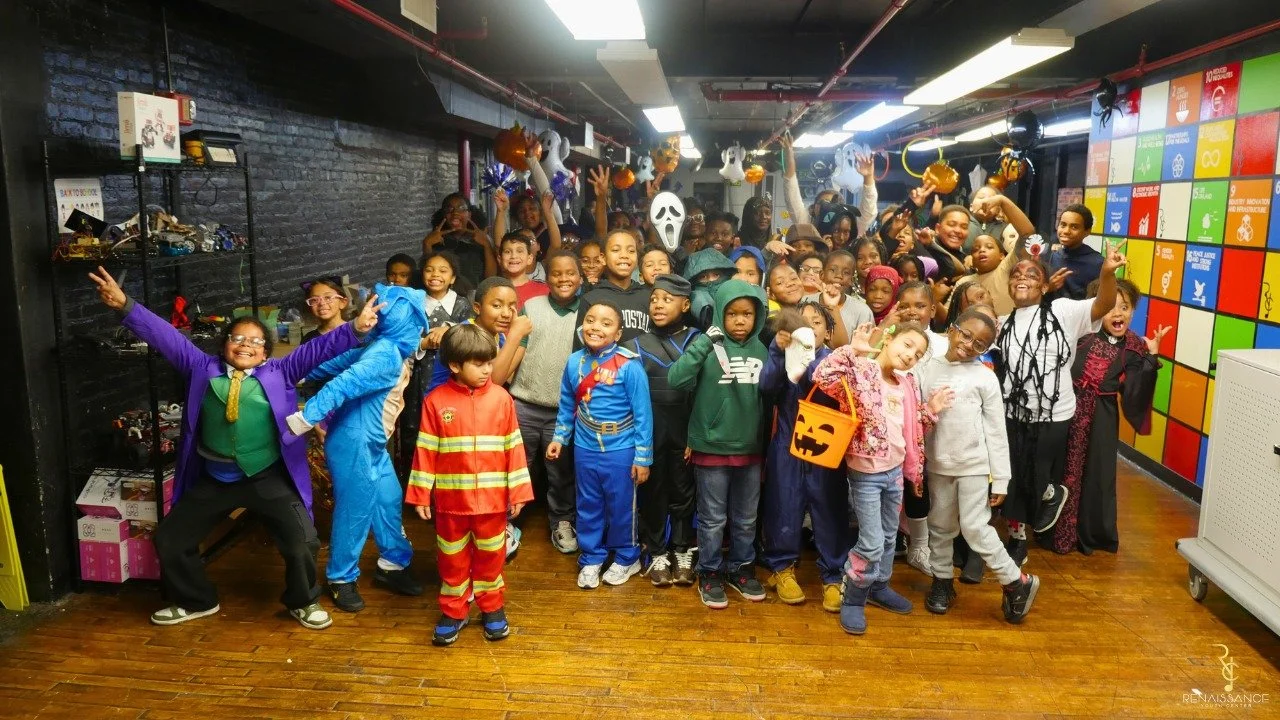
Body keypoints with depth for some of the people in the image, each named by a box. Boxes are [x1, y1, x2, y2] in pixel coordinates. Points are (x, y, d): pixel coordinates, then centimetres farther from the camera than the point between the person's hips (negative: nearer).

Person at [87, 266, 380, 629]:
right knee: (169, 540, 12)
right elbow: (166, 337, 1)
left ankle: (303, 603, 18)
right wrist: (125, 306, -7)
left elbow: (318, 348, -7)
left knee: (302, 541, -10)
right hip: (213, 479, 3)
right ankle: (197, 601, 36)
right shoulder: (204, 369, 5)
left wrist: (355, 328, -18)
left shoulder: (278, 373, 1)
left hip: (269, 478, -3)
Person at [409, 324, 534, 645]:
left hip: (492, 498, 1)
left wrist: (518, 492, -1)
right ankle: (453, 612, 31)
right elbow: (425, 451, -3)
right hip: (451, 499, 0)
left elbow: (514, 447, -1)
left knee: (490, 557, 15)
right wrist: (421, 494, -4)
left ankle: (492, 608, 33)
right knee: (452, 559, 14)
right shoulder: (436, 401, -7)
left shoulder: (501, 398, -4)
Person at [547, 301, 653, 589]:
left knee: (621, 507, 12)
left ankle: (626, 558, 33)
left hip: (620, 451, -4)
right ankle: (591, 559, 34)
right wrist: (559, 437, 9)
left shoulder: (629, 366, -17)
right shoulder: (574, 362, -4)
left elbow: (643, 413, -13)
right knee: (588, 507, 16)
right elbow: (567, 406, 11)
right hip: (585, 450, 4)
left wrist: (643, 457, -11)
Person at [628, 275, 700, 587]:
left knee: (684, 490, 9)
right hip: (650, 431, 1)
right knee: (653, 491, 9)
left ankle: (682, 552, 24)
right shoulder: (638, 345, 3)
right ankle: (657, 554, 22)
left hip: (686, 430, 0)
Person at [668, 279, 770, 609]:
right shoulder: (708, 347, -11)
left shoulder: (762, 350, 1)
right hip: (712, 448, -4)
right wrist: (704, 343, -28)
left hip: (750, 449, 4)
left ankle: (741, 569, 36)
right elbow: (676, 379, -24)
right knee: (713, 519, 10)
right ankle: (710, 574, 26)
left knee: (746, 518, 18)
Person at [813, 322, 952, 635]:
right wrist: (852, 349, -37)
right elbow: (822, 377, -36)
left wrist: (930, 410, 1)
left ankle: (879, 587, 41)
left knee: (889, 536, 21)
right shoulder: (860, 373, -18)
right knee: (872, 543, -5)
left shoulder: (907, 385, 5)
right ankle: (852, 600, 14)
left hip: (896, 470, 8)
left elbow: (911, 429, 16)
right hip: (866, 473, -8)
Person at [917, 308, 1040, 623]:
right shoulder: (927, 368, -1)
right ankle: (942, 581, 31)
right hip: (938, 463, 3)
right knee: (940, 527, 13)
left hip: (974, 464, -3)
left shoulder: (985, 377, -7)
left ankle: (1017, 583, 14)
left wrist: (1000, 478, -5)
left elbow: (996, 431, -5)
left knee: (974, 528, -4)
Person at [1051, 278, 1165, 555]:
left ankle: (1092, 535, 29)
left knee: (1096, 473, 11)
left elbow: (1133, 393, -12)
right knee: (1062, 471, 8)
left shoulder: (1134, 349, -3)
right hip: (1069, 409, 0)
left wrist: (1151, 356, -17)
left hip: (1101, 417, 0)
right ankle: (1056, 532, 26)